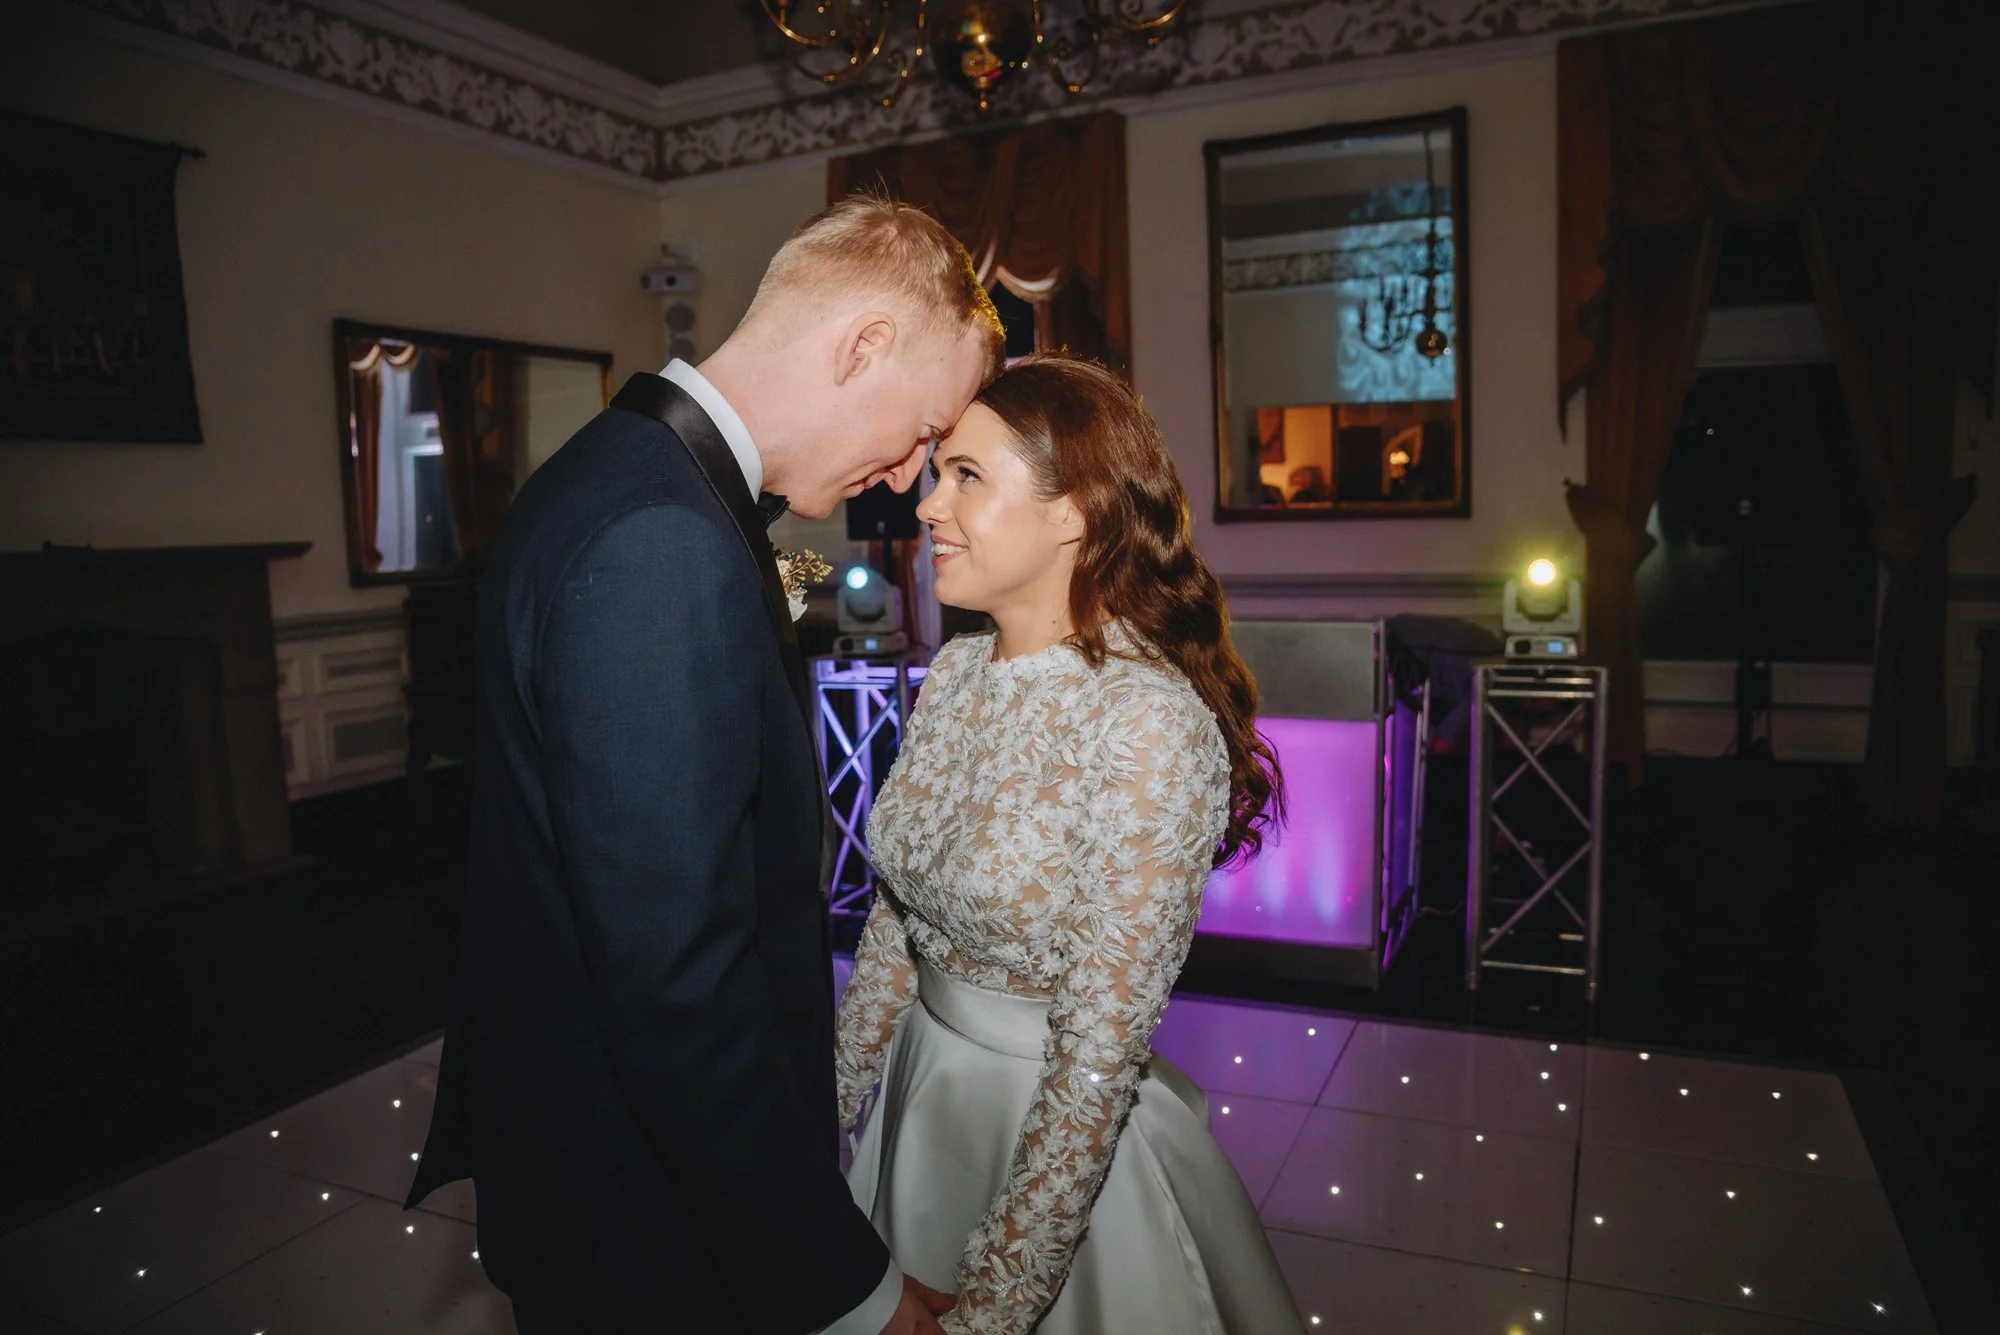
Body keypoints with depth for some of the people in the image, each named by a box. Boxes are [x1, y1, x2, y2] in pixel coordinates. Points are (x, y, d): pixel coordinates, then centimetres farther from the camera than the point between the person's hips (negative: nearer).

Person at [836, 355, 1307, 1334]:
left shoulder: (1150, 719, -26)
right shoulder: (955, 675, -4)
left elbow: (1100, 1056, -24)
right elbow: (894, 919, 5)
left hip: (1064, 1138, -6)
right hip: (920, 1093, 7)